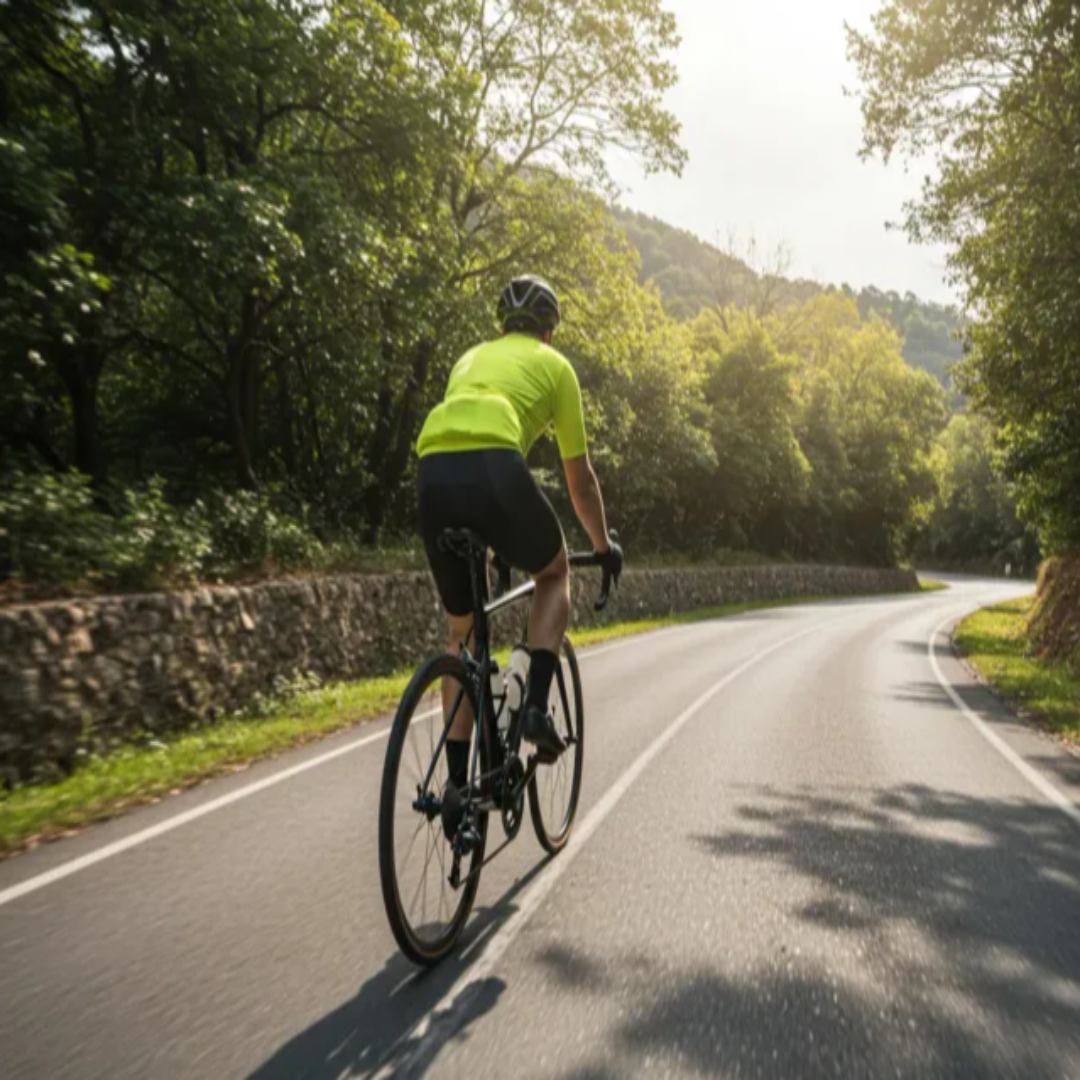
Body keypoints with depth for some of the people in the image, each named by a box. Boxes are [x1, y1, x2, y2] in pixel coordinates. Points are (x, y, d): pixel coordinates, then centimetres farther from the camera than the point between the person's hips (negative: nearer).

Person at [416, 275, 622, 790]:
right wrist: (604, 545, 38)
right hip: (494, 468, -4)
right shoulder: (554, 364, 21)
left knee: (463, 632, 20)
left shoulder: (472, 357, 35)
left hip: (434, 473, 5)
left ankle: (456, 782, 21)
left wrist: (491, 542, 49)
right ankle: (536, 706, 10)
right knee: (555, 575, 27)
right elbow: (580, 479, 22)